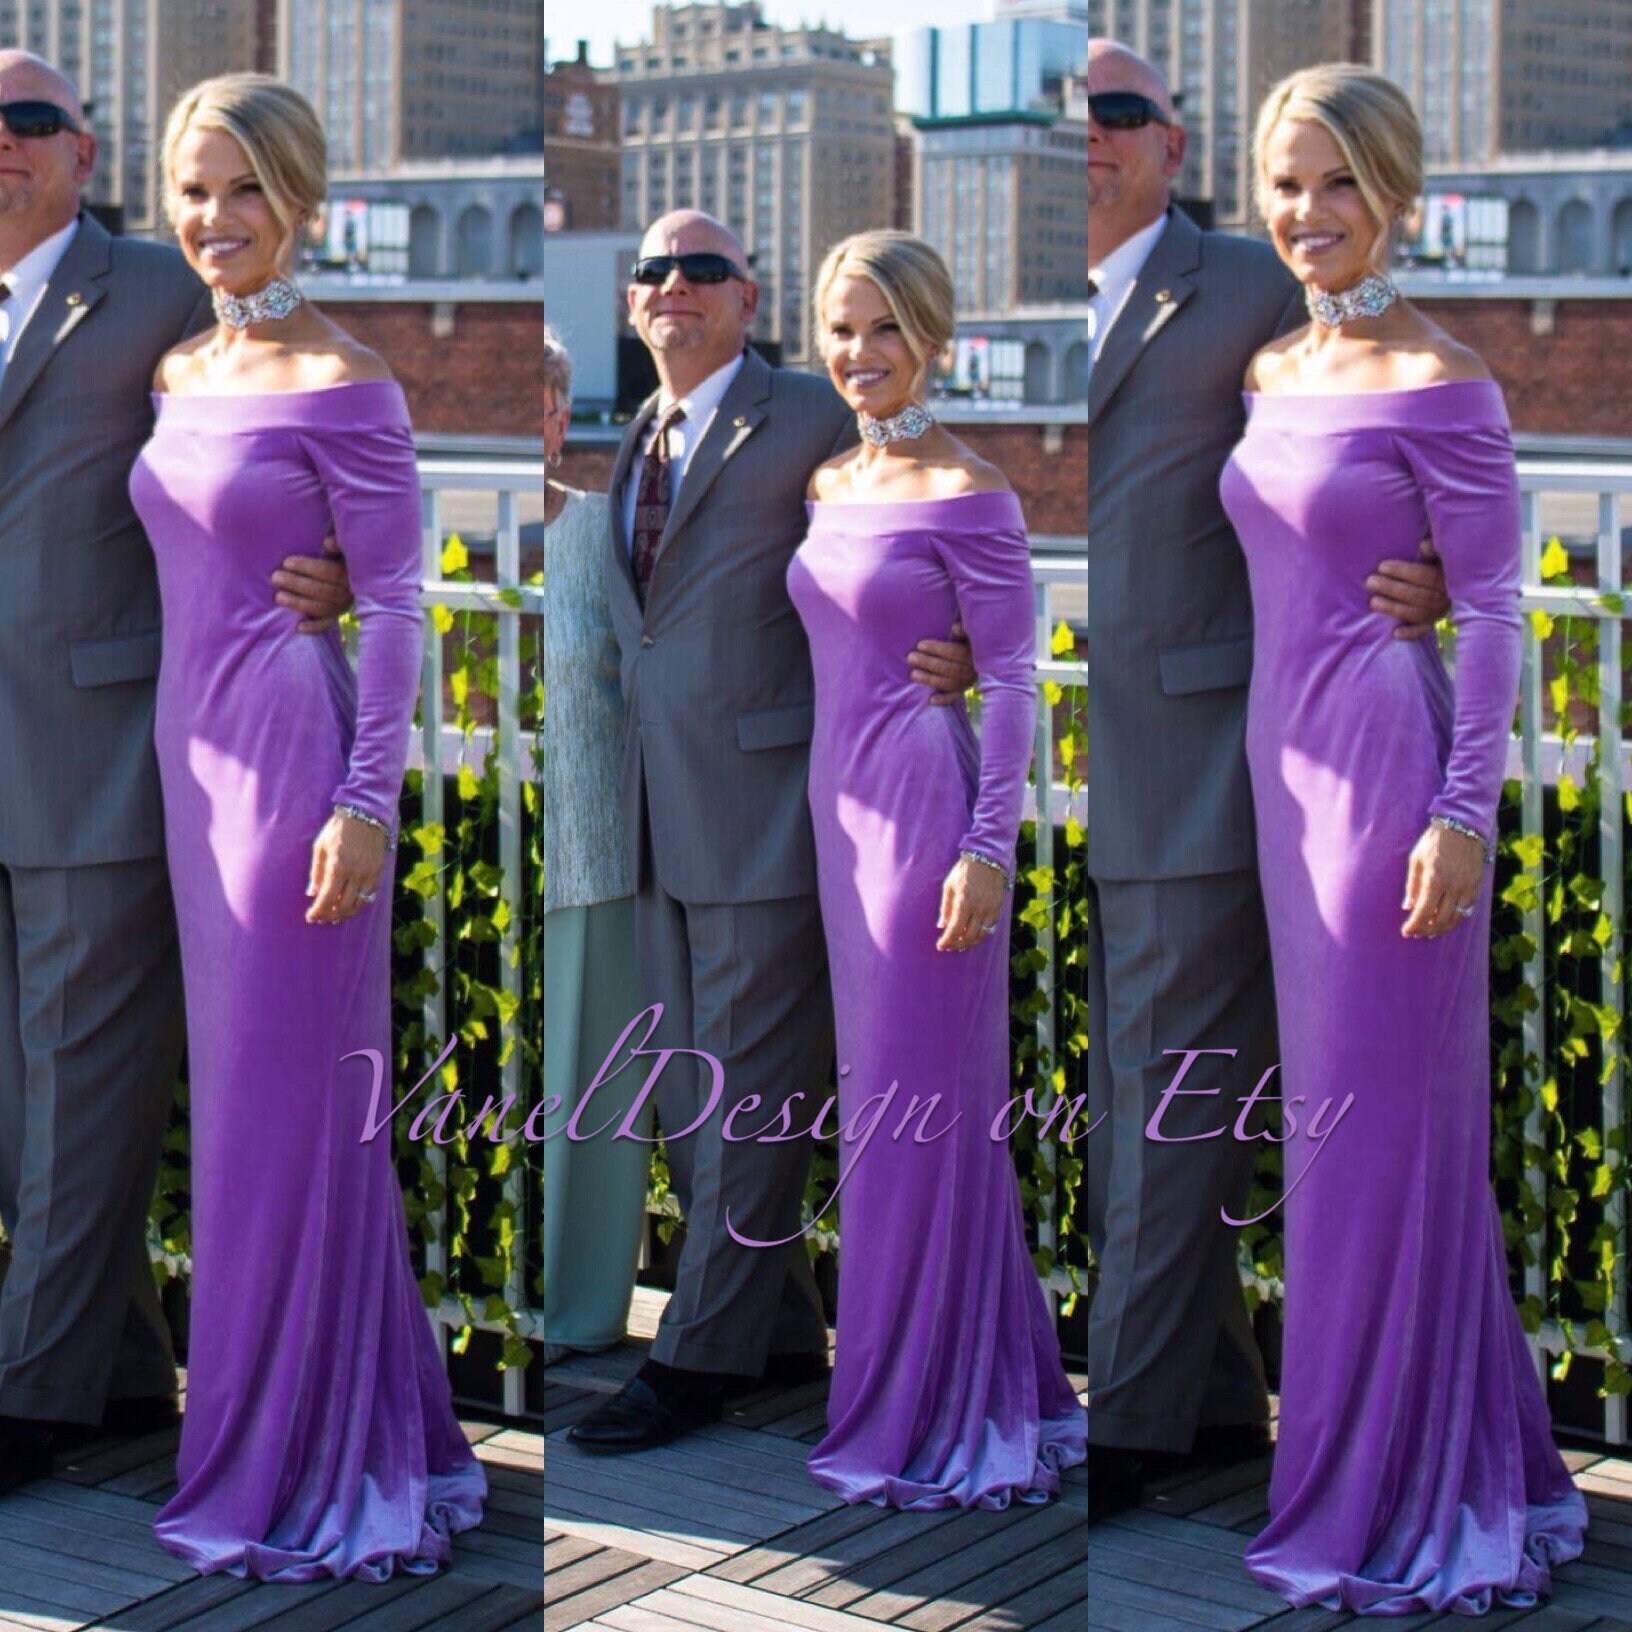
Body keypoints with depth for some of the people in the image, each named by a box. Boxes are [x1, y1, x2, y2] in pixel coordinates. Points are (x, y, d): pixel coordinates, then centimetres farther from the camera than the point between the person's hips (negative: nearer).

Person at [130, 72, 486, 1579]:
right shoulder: (179, 374, 12)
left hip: (298, 759, -8)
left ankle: (308, 1465, 10)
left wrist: (368, 804, -17)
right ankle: (251, 1427, 27)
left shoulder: (341, 387, -11)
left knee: (292, 1102, -1)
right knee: (235, 1086, 14)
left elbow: (396, 602, -12)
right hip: (199, 759, 8)